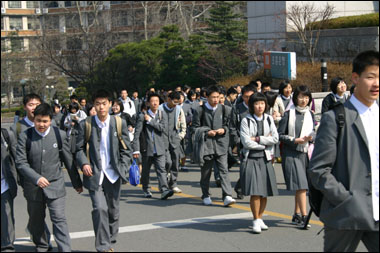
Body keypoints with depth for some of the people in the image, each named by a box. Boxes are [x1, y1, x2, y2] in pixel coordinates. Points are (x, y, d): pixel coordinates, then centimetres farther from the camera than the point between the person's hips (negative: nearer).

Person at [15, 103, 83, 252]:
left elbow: (69, 160, 4)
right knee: (36, 221, 15)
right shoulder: (25, 136, -6)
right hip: (33, 187, 1)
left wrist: (77, 183, 10)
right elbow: (20, 162, -9)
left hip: (55, 185, -1)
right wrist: (37, 178, -22)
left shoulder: (59, 135, -3)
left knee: (59, 219, -8)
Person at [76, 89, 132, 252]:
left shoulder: (119, 123, 4)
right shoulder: (86, 125, -1)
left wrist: (123, 168, -3)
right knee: (99, 209, -14)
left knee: (113, 210, 12)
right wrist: (84, 163, -13)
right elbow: (79, 149, 5)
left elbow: (126, 149, 8)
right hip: (94, 174, -2)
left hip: (113, 174, 2)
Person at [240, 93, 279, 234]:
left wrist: (257, 139, -9)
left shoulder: (269, 119, 9)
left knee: (265, 192, 5)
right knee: (255, 192, -10)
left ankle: (260, 218, 19)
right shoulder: (246, 121, -3)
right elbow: (246, 142, -11)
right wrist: (265, 141, -5)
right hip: (251, 159, -4)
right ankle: (256, 221, 1)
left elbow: (275, 138, -1)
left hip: (265, 159, 4)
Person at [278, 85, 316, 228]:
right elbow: (280, 135, -4)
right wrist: (295, 140, -14)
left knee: (301, 186, 10)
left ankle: (297, 215, 21)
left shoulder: (310, 114, 11)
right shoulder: (288, 114, -4)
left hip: (305, 152, 5)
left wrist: (311, 136, -7)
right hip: (291, 153, -5)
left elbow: (313, 132, 16)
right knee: (300, 184, -13)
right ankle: (304, 216, -12)